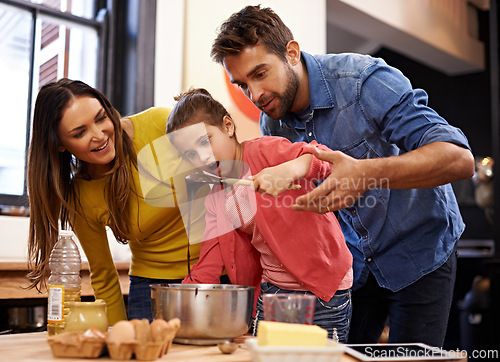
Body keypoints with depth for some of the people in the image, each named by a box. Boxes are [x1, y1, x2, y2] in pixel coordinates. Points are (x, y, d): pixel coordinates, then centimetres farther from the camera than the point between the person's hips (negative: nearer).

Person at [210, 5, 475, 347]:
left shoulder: (364, 80, -25)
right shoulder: (271, 125, -7)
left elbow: (460, 159, -34)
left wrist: (368, 172, -49)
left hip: (419, 251, -4)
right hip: (353, 263, 5)